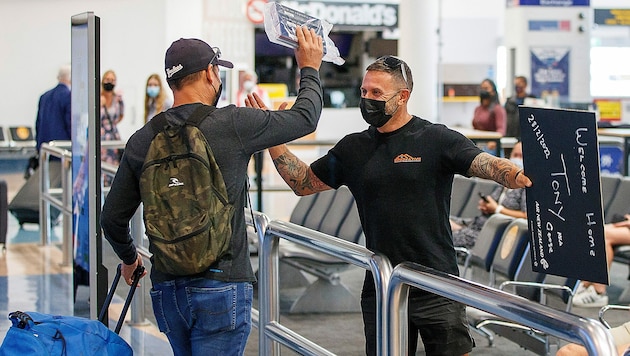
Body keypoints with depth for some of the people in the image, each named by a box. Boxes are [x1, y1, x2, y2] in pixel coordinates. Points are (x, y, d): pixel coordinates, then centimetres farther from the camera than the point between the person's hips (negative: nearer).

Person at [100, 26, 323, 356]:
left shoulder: (142, 140, 4)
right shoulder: (233, 125, -9)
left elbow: (112, 218, 10)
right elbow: (304, 118, 5)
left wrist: (128, 258, 30)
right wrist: (309, 69, 24)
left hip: (166, 290, 5)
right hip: (220, 287, -5)